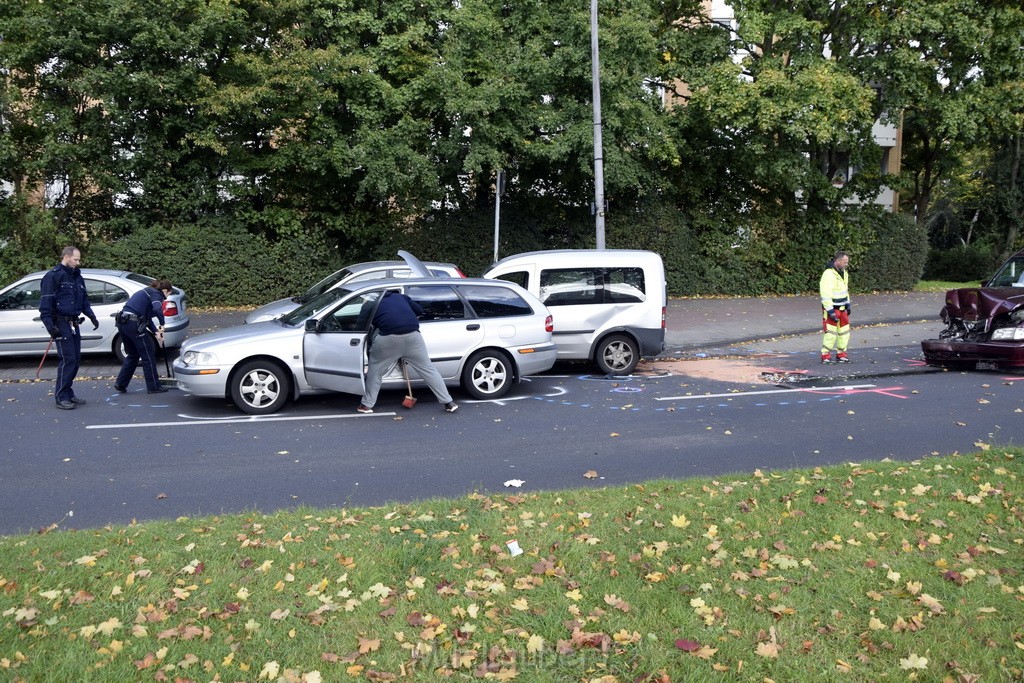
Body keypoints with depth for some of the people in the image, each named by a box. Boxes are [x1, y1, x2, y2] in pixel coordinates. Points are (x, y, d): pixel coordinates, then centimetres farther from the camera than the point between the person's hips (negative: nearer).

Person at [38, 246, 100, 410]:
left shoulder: (77, 277, 17)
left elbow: (84, 300, 24)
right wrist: (49, 324, -21)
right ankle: (61, 397, -6)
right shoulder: (53, 275, -8)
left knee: (75, 359, 8)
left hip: (74, 324, 8)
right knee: (67, 359, -11)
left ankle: (68, 394, 18)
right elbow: (45, 301, -13)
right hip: (61, 323, -8)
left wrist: (92, 316, 10)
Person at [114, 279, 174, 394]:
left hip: (122, 322, 9)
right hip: (133, 324, -9)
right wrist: (162, 325, -12)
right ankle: (154, 387, 9)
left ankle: (120, 383, 21)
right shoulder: (156, 294, -3)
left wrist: (156, 333, 20)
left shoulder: (148, 292, 24)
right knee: (148, 356, 3)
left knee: (133, 355, 22)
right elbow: (157, 309, -26)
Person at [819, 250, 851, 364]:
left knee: (844, 331, 10)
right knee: (831, 332, -7)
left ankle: (841, 354, 21)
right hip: (832, 308, -9)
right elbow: (825, 294, -23)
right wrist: (830, 311, -24)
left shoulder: (843, 272, 9)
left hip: (842, 308, 9)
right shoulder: (828, 274, -20)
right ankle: (825, 355, 5)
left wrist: (847, 304, 21)